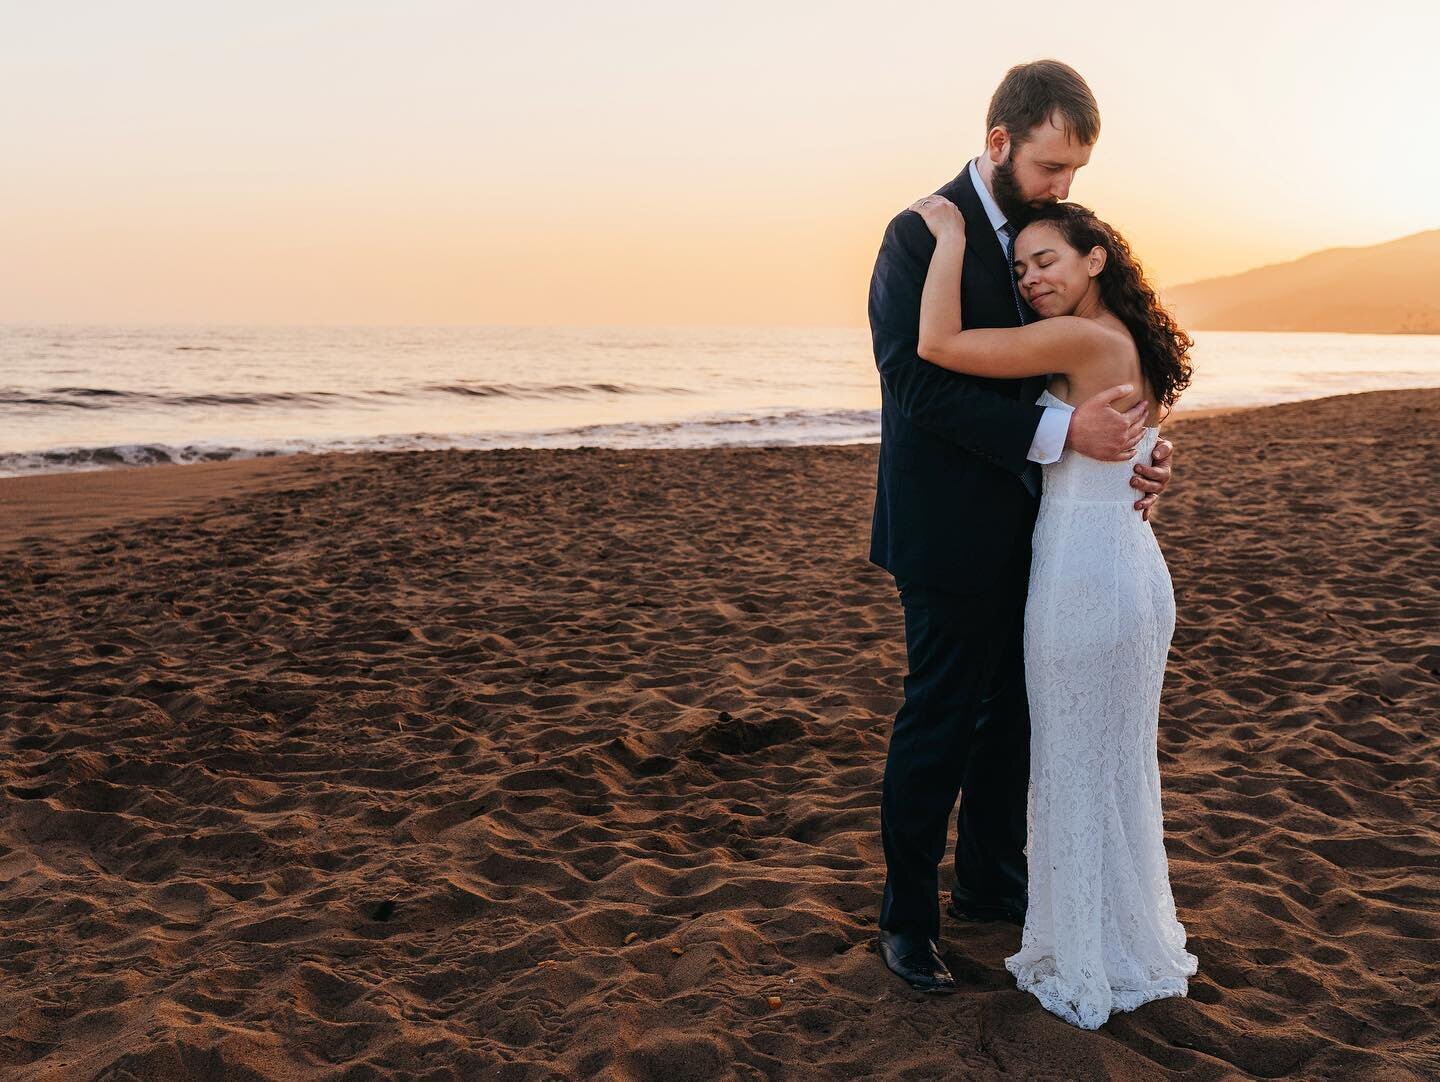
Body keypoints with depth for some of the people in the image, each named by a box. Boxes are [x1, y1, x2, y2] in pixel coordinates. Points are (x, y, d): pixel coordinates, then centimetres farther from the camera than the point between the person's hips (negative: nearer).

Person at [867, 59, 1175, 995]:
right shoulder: (921, 236, -13)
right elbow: (918, 379, -23)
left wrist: (1138, 441, -6)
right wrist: (1058, 431, -29)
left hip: (1025, 525, 8)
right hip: (953, 530, -7)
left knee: (1012, 713, 16)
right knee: (940, 723, 2)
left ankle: (990, 882, 34)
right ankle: (908, 914, 19)